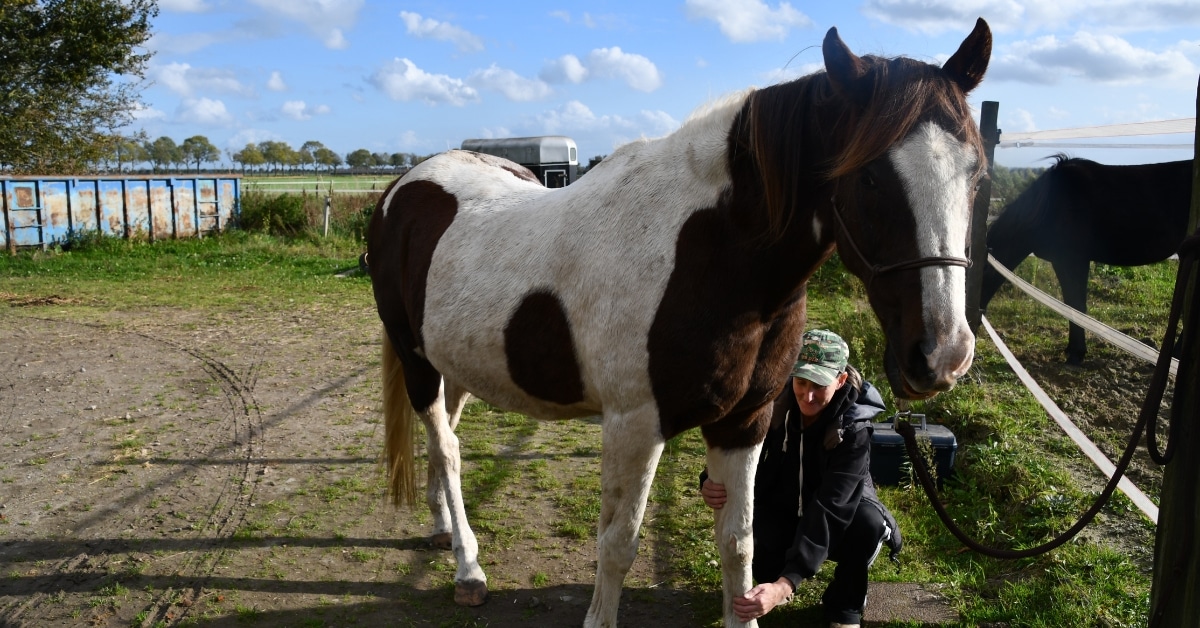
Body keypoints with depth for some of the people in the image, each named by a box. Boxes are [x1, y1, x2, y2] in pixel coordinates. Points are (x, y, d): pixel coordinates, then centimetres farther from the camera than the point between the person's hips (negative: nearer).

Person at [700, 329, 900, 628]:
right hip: (780, 512, 1)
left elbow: (828, 509, -38)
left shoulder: (852, 430, -28)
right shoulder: (773, 405, -19)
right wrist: (710, 483, -44)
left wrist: (785, 585, -49)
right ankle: (771, 576, 9)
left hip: (836, 518, -1)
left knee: (868, 521, -34)